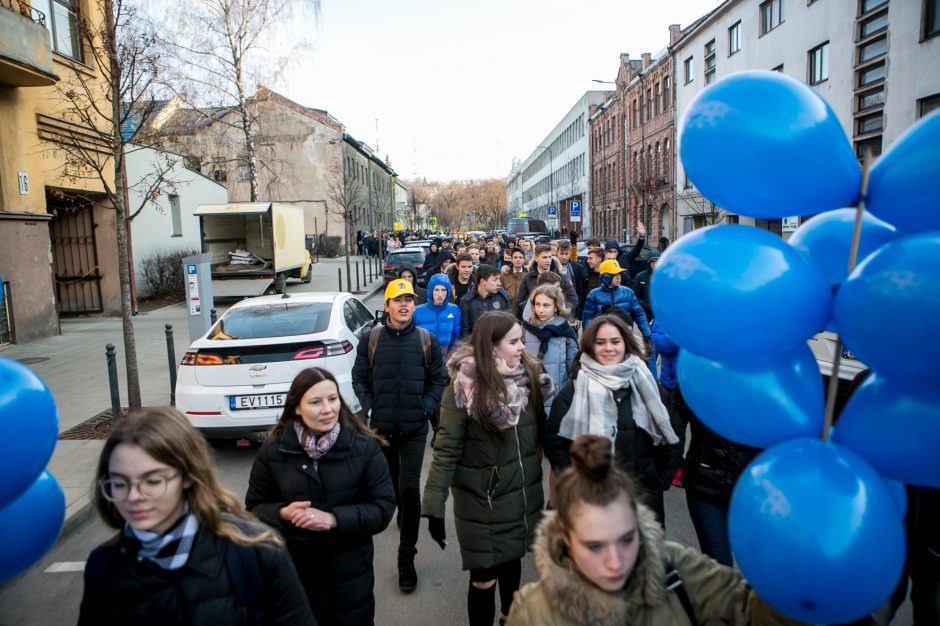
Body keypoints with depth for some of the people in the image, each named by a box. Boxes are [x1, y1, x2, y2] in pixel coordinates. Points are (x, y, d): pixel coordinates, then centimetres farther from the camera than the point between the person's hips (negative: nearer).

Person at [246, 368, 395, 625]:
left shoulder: (364, 446, -12)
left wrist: (333, 519, -23)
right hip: (290, 573, 1)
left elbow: (384, 507, -11)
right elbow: (254, 506, 2)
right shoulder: (273, 449, -7)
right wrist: (283, 513, -19)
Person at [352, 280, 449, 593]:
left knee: (409, 488, -5)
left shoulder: (427, 340, -1)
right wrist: (369, 407, -6)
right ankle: (403, 516, 50)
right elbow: (359, 377, 6)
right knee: (391, 482, 20)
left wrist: (426, 408, -9)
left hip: (414, 427, -2)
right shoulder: (372, 339, 0)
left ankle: (406, 557, 6)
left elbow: (438, 379, 3)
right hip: (381, 425, 2)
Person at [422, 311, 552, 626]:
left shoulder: (528, 375, -3)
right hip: (482, 501, -4)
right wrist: (434, 506, -17)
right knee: (484, 580, 6)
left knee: (512, 561, 22)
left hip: (523, 494, 5)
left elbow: (539, 433, 6)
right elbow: (446, 450, -16)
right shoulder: (465, 387, -18)